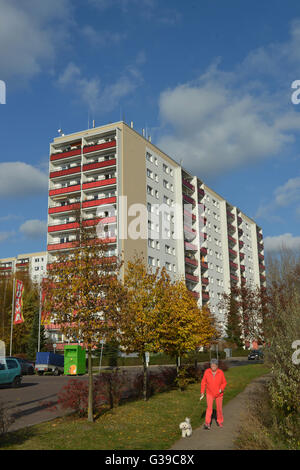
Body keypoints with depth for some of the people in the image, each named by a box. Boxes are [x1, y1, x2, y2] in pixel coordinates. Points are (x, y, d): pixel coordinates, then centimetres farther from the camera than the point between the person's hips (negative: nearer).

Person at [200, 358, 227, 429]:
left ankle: (219, 421, 35)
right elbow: (203, 382, -4)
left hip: (219, 394, 1)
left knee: (219, 408, 12)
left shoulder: (221, 373, -14)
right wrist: (202, 392, -7)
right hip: (210, 393, -1)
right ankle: (207, 424, -17)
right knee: (209, 408, -16)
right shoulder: (207, 372, -14)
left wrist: (221, 389, -22)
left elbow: (224, 382, -4)